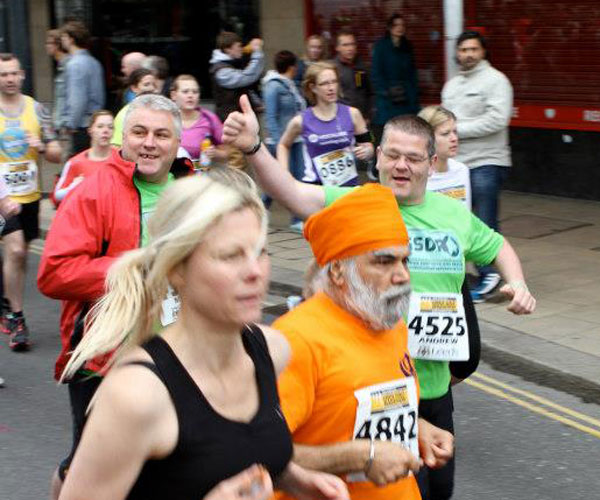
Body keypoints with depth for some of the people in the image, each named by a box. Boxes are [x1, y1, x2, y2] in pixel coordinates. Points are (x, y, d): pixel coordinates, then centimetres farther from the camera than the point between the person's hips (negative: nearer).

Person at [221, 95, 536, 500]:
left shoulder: (456, 214, 5)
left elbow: (497, 246, 22)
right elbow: (291, 192, -28)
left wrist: (517, 284, 3)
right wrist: (253, 147, -45)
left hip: (435, 384, 6)